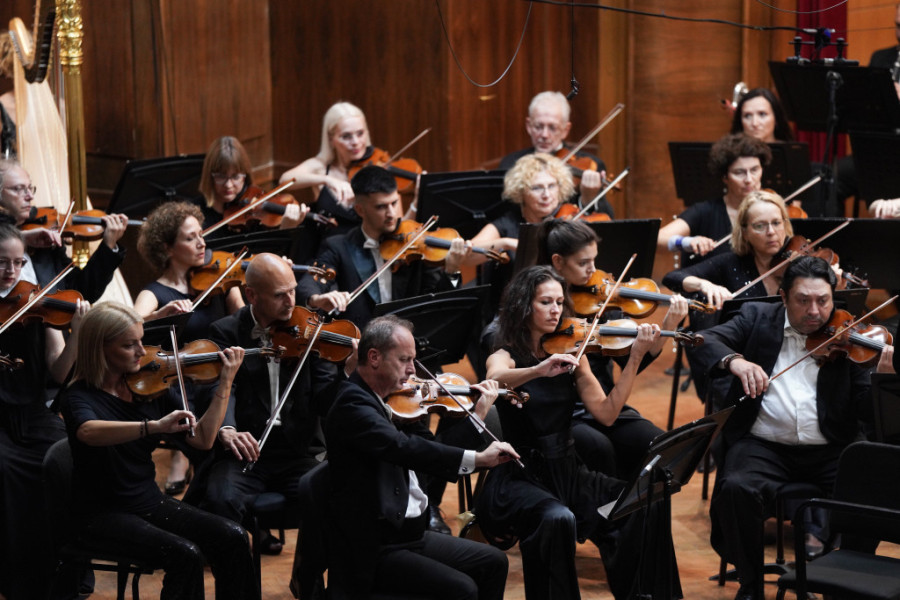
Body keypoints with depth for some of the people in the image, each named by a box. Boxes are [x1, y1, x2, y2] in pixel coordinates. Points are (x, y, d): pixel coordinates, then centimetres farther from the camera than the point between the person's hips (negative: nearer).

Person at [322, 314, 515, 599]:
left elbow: (429, 451, 18)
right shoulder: (352, 404, -19)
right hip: (373, 552, -10)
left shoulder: (382, 400, 12)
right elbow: (404, 447, -35)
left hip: (410, 533, 10)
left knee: (492, 562, 9)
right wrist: (477, 458, -39)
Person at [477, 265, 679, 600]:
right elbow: (495, 379, -31)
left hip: (566, 472, 5)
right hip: (519, 478, -5)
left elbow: (606, 413, -3)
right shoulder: (505, 357, -5)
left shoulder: (571, 355, 8)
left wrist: (635, 359, -12)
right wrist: (540, 370, -49)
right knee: (557, 519, -37)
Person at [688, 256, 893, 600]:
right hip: (764, 446, 0)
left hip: (830, 452, 1)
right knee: (736, 489, -31)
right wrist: (733, 360, -22)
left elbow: (866, 410, 1)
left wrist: (884, 375, -20)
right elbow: (703, 340, -1)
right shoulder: (757, 318, 12)